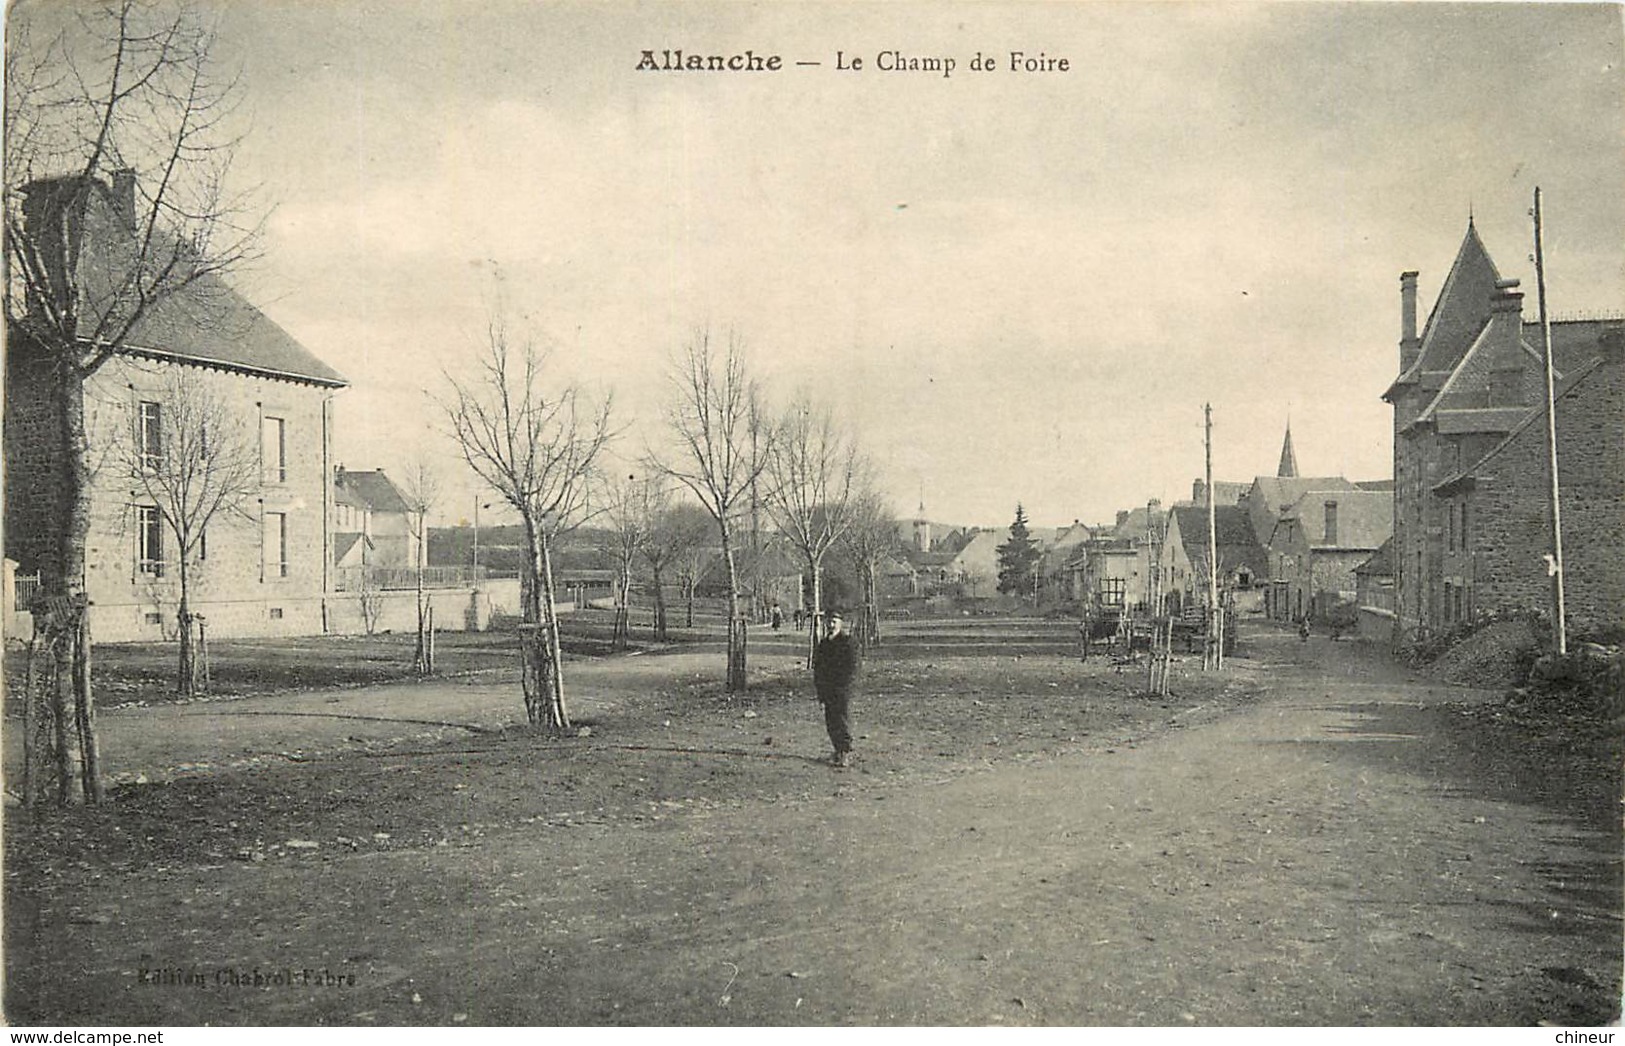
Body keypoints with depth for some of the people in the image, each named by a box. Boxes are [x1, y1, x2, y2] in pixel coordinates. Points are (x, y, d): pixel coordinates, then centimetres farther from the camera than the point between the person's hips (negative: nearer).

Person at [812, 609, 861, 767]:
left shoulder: (848, 642, -7)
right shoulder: (824, 643, 13)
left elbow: (852, 668, -11)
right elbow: (817, 666, 16)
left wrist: (843, 688, -17)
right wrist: (820, 690, 8)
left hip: (843, 689, -6)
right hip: (827, 689, 6)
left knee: (843, 719, -6)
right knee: (830, 721, 8)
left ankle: (846, 753, 0)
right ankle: (837, 750, 19)